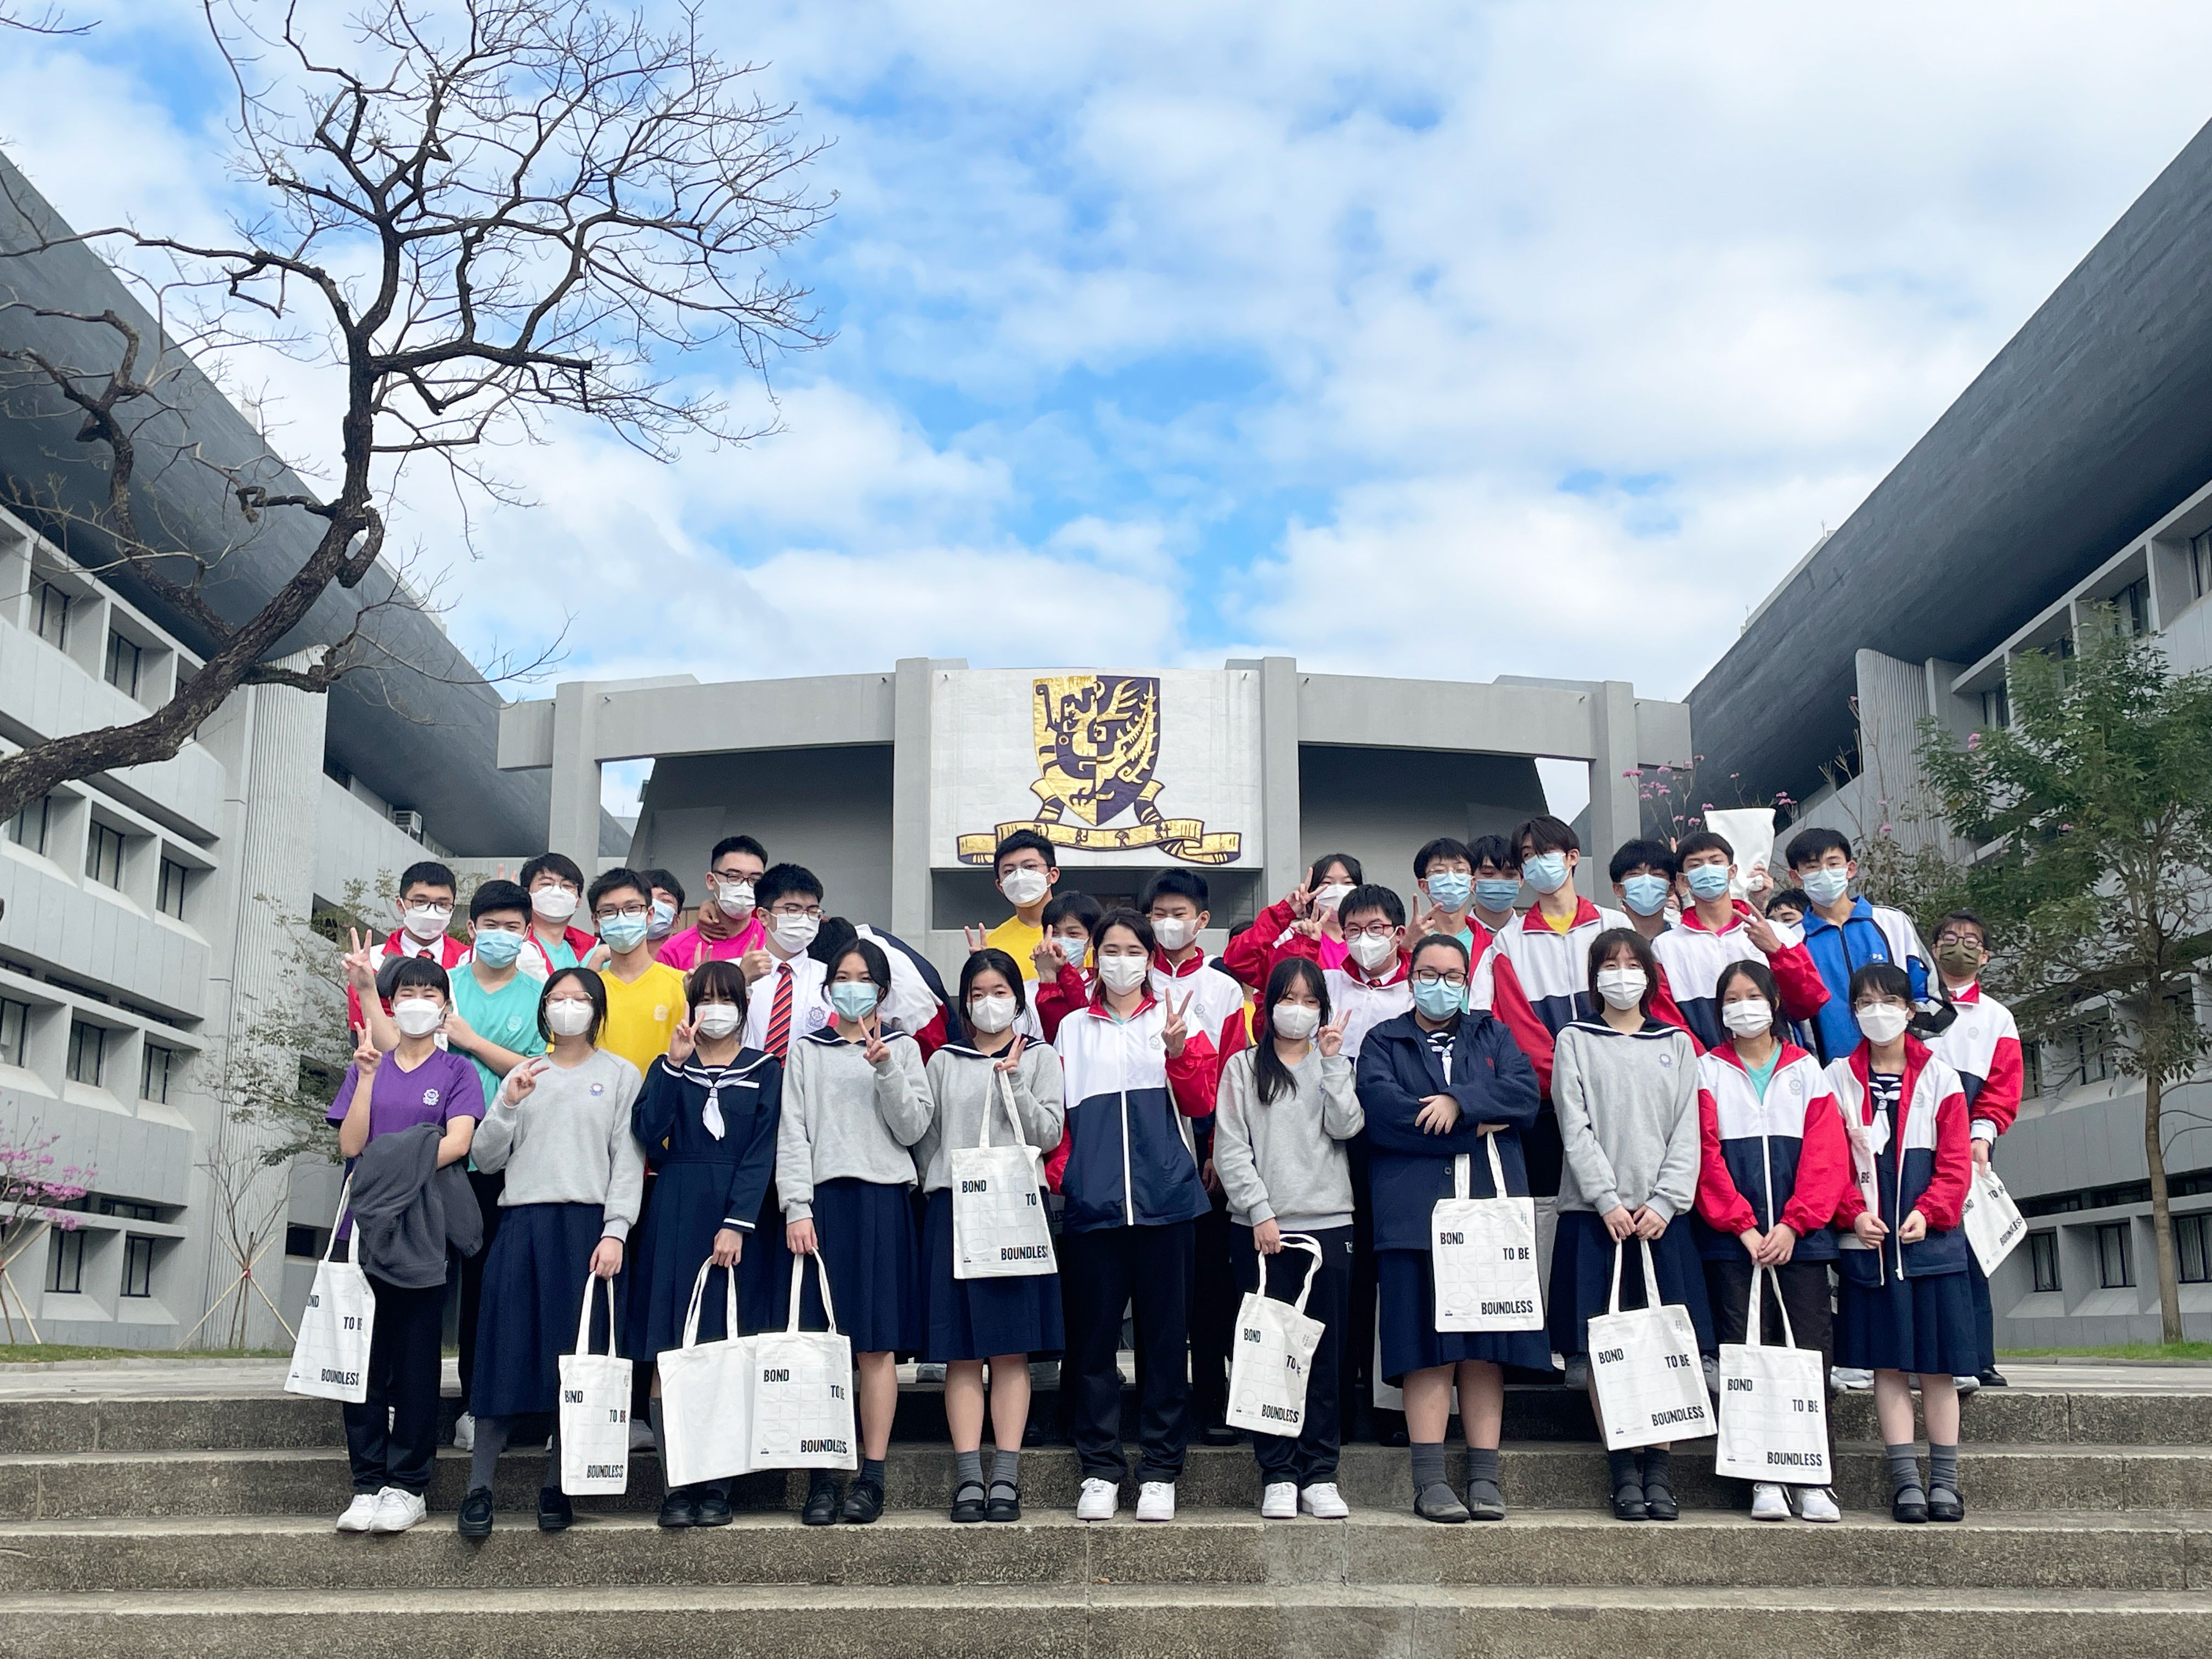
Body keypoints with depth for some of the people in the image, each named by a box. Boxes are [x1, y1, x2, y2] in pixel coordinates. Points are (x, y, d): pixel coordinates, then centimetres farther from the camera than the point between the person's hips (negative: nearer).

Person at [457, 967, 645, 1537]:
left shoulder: (620, 1075, 9)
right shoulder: (524, 1074, 16)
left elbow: (628, 1161, 2)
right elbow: (487, 1158, 11)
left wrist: (615, 1232, -9)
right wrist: (508, 1105, -5)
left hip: (587, 1225, -2)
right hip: (523, 1224, 2)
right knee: (507, 1355, -2)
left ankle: (555, 1489, 10)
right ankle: (479, 1488, 5)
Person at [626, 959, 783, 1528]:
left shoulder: (765, 1071, 8)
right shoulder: (670, 1067, 12)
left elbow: (761, 1153, -1)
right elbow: (648, 1132, -6)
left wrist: (737, 1224, -11)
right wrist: (674, 1064, -10)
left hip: (739, 1214, -1)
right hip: (676, 1217, 1)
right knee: (669, 1356, -4)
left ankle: (717, 1484, 4)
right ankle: (677, 1482, 1)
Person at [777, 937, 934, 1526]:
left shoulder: (902, 1048, 12)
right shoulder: (806, 1051, 13)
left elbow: (913, 1128, 1)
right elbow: (792, 1135, 5)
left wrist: (885, 1068, -10)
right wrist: (796, 1209, -5)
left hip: (883, 1200, 0)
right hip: (823, 1199, 0)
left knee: (876, 1342, -2)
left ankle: (872, 1477, 4)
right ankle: (824, 1479, 2)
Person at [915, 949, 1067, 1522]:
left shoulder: (1040, 1058, 10)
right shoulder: (943, 1062, 14)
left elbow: (1049, 1133, -1)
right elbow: (924, 1136, 11)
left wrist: (1011, 1080, -8)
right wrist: (936, 1185, -1)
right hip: (952, 1208, 1)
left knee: (1011, 1349, -2)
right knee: (961, 1351, -1)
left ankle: (1006, 1478, 0)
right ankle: (968, 1479, 0)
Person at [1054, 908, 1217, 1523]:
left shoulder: (1177, 1021, 10)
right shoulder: (1073, 1028, 14)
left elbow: (1200, 1103, 0)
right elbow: (1053, 1110, 12)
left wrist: (1178, 1050, -16)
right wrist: (1061, 1173, -2)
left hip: (1166, 1199, -1)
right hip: (1093, 1202, 1)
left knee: (1165, 1337, 2)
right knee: (1093, 1338, 3)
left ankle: (1160, 1473, 10)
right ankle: (1100, 1472, 12)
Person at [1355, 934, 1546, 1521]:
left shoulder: (1494, 1037, 20)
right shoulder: (1382, 1043, 12)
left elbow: (1526, 1095, 2)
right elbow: (1382, 1113, -7)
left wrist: (1460, 1102, -11)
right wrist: (1476, 1127, -6)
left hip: (1490, 1207, 2)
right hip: (1415, 1209, -2)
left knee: (1486, 1345, 1)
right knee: (1428, 1345, -5)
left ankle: (1485, 1477, 6)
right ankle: (1430, 1480, -2)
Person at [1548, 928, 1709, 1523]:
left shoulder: (1676, 1044, 14)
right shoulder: (1575, 1041, 9)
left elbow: (1687, 1132, 6)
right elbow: (1575, 1129, -1)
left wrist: (1663, 1204, -6)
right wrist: (1608, 1200, -11)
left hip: (1660, 1212, 1)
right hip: (1592, 1212, -1)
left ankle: (1658, 1468, 5)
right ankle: (1622, 1469, 4)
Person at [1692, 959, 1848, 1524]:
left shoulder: (1807, 1071, 12)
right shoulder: (1708, 1071, 10)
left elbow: (1827, 1155, 3)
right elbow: (1705, 1154, 0)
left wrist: (1792, 1224, -10)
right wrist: (1742, 1225, -12)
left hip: (1801, 1236, 1)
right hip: (1729, 1239, -1)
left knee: (1810, 1351, -3)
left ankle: (1814, 1480, 2)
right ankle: (1764, 1480, -2)